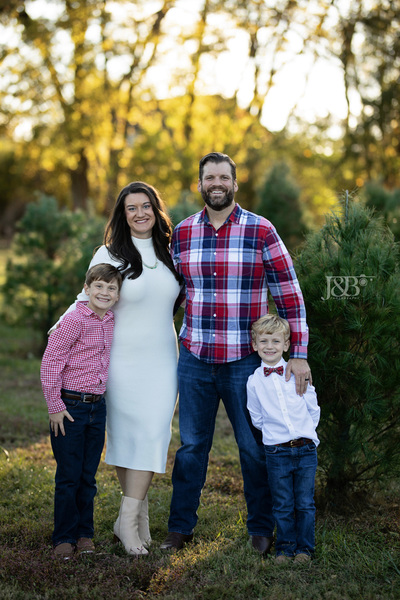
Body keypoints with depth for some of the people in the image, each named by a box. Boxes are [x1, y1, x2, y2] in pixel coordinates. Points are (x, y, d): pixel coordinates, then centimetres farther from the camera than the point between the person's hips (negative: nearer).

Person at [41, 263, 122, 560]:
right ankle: (65, 538, 14)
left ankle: (84, 533, 24)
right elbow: (50, 362, -13)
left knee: (88, 477, 12)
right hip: (70, 407, -5)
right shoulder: (75, 321, -14)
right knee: (69, 477, 2)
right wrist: (55, 406, -13)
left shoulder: (112, 323, 6)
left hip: (97, 406, 6)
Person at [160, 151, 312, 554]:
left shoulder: (261, 232, -5)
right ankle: (180, 527, 22)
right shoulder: (182, 234, 5)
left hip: (245, 361, -2)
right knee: (190, 445, 10)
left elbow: (289, 295, -5)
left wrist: (299, 354, -10)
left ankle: (261, 529, 22)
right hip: (194, 359, 3)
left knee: (254, 448, 7)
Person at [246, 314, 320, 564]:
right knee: (283, 505, 4)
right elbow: (257, 418, 11)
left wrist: (304, 432, 8)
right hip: (276, 451, 0)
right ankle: (285, 548, 18)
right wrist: (275, 432, 7)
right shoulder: (254, 381, 1)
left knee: (305, 503, 4)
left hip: (306, 449, 1)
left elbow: (313, 409, 10)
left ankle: (304, 548, 17)